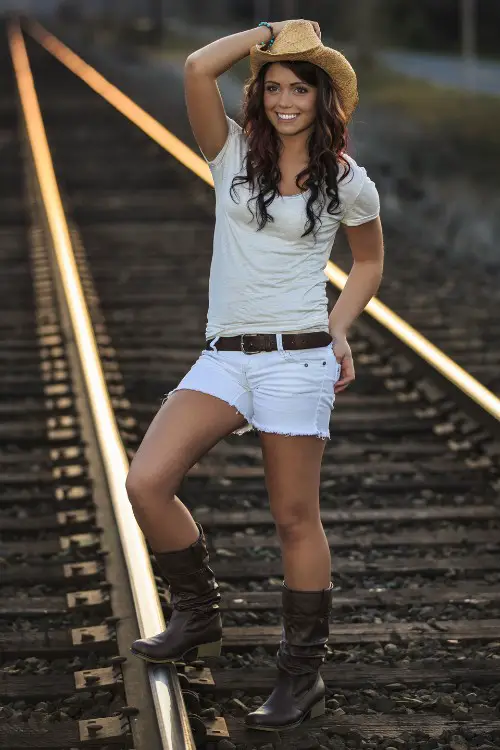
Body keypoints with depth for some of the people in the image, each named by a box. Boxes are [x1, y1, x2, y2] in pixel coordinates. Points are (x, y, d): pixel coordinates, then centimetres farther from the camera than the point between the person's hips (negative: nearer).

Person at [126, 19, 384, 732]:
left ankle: (303, 674, 15)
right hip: (224, 356, 3)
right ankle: (198, 618, 9)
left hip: (296, 358, -3)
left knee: (295, 519, 2)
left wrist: (339, 330, 6)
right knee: (146, 483, -13)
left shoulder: (347, 182, 4)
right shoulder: (234, 152, 6)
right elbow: (197, 69, -10)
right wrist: (267, 33, 2)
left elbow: (369, 260, 19)